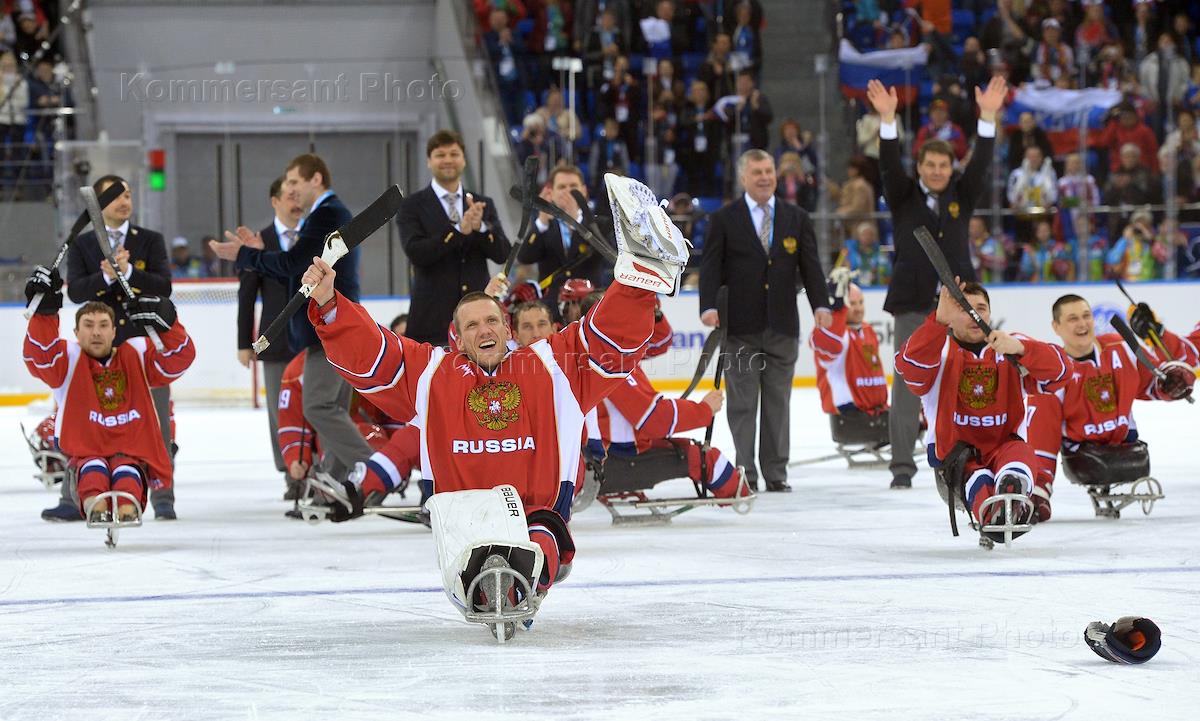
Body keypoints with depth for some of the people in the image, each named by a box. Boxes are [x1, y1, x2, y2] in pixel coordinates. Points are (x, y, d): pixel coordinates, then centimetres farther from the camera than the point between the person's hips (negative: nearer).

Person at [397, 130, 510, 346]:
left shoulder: (484, 204, 15)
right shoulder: (413, 206, 4)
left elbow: (502, 254, 6)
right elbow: (415, 253, -10)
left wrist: (480, 227, -12)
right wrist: (459, 230, -19)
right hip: (433, 318, -3)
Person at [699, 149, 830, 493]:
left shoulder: (797, 219, 10)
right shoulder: (724, 220, 3)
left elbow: (810, 267, 6)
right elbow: (710, 268, -2)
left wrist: (820, 305, -8)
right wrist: (708, 307, -17)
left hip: (782, 325, 2)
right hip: (741, 326, -2)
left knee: (778, 401, 5)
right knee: (742, 403, 0)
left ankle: (776, 473, 9)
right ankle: (744, 473, 4)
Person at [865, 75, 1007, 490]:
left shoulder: (961, 197, 9)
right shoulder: (903, 197, 5)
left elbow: (981, 163, -3)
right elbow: (889, 164, -10)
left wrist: (988, 117, -16)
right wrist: (887, 119, -24)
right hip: (913, 304, -2)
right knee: (908, 382, -3)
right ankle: (902, 466, -2)